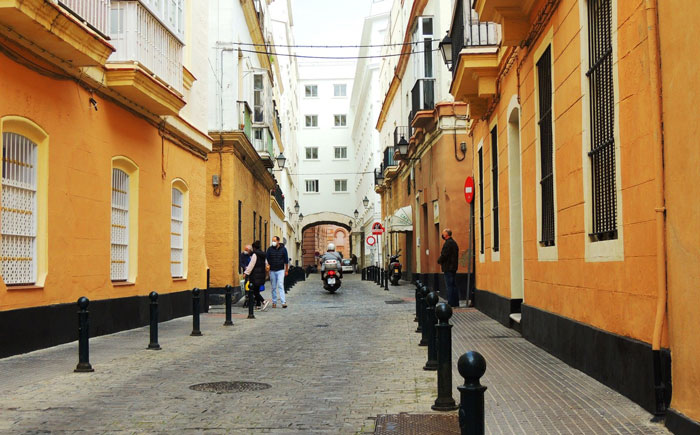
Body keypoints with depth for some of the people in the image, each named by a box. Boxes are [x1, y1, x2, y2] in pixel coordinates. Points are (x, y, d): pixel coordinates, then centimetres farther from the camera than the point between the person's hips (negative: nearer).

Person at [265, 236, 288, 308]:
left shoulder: (283, 249, 1)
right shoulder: (270, 249, 2)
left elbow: (286, 260, 7)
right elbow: (266, 258, 3)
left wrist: (286, 270, 9)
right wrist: (267, 264, -16)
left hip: (280, 270, -2)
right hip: (272, 270, 2)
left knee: (280, 285, -13)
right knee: (273, 287, 7)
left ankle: (283, 302, -18)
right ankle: (274, 302, 16)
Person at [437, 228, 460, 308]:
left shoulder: (448, 243, -15)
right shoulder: (454, 242, 16)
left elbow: (444, 255, -19)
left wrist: (439, 261, 0)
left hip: (448, 268, -10)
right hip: (453, 267, 10)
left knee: (449, 286, -7)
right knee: (453, 285, 13)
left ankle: (451, 303, -7)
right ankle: (456, 303, 15)